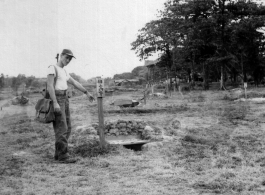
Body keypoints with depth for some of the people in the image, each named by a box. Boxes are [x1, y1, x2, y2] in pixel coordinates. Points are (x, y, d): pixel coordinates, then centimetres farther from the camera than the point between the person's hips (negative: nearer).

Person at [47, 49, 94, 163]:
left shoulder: (63, 72, 20)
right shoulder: (52, 68, -9)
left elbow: (75, 83, 27)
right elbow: (49, 86, -18)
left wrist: (87, 93, 31)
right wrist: (55, 103, -26)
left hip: (63, 99, 9)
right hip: (56, 99, -9)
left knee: (66, 128, 7)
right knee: (61, 128, -11)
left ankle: (58, 154, 13)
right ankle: (63, 156, -8)